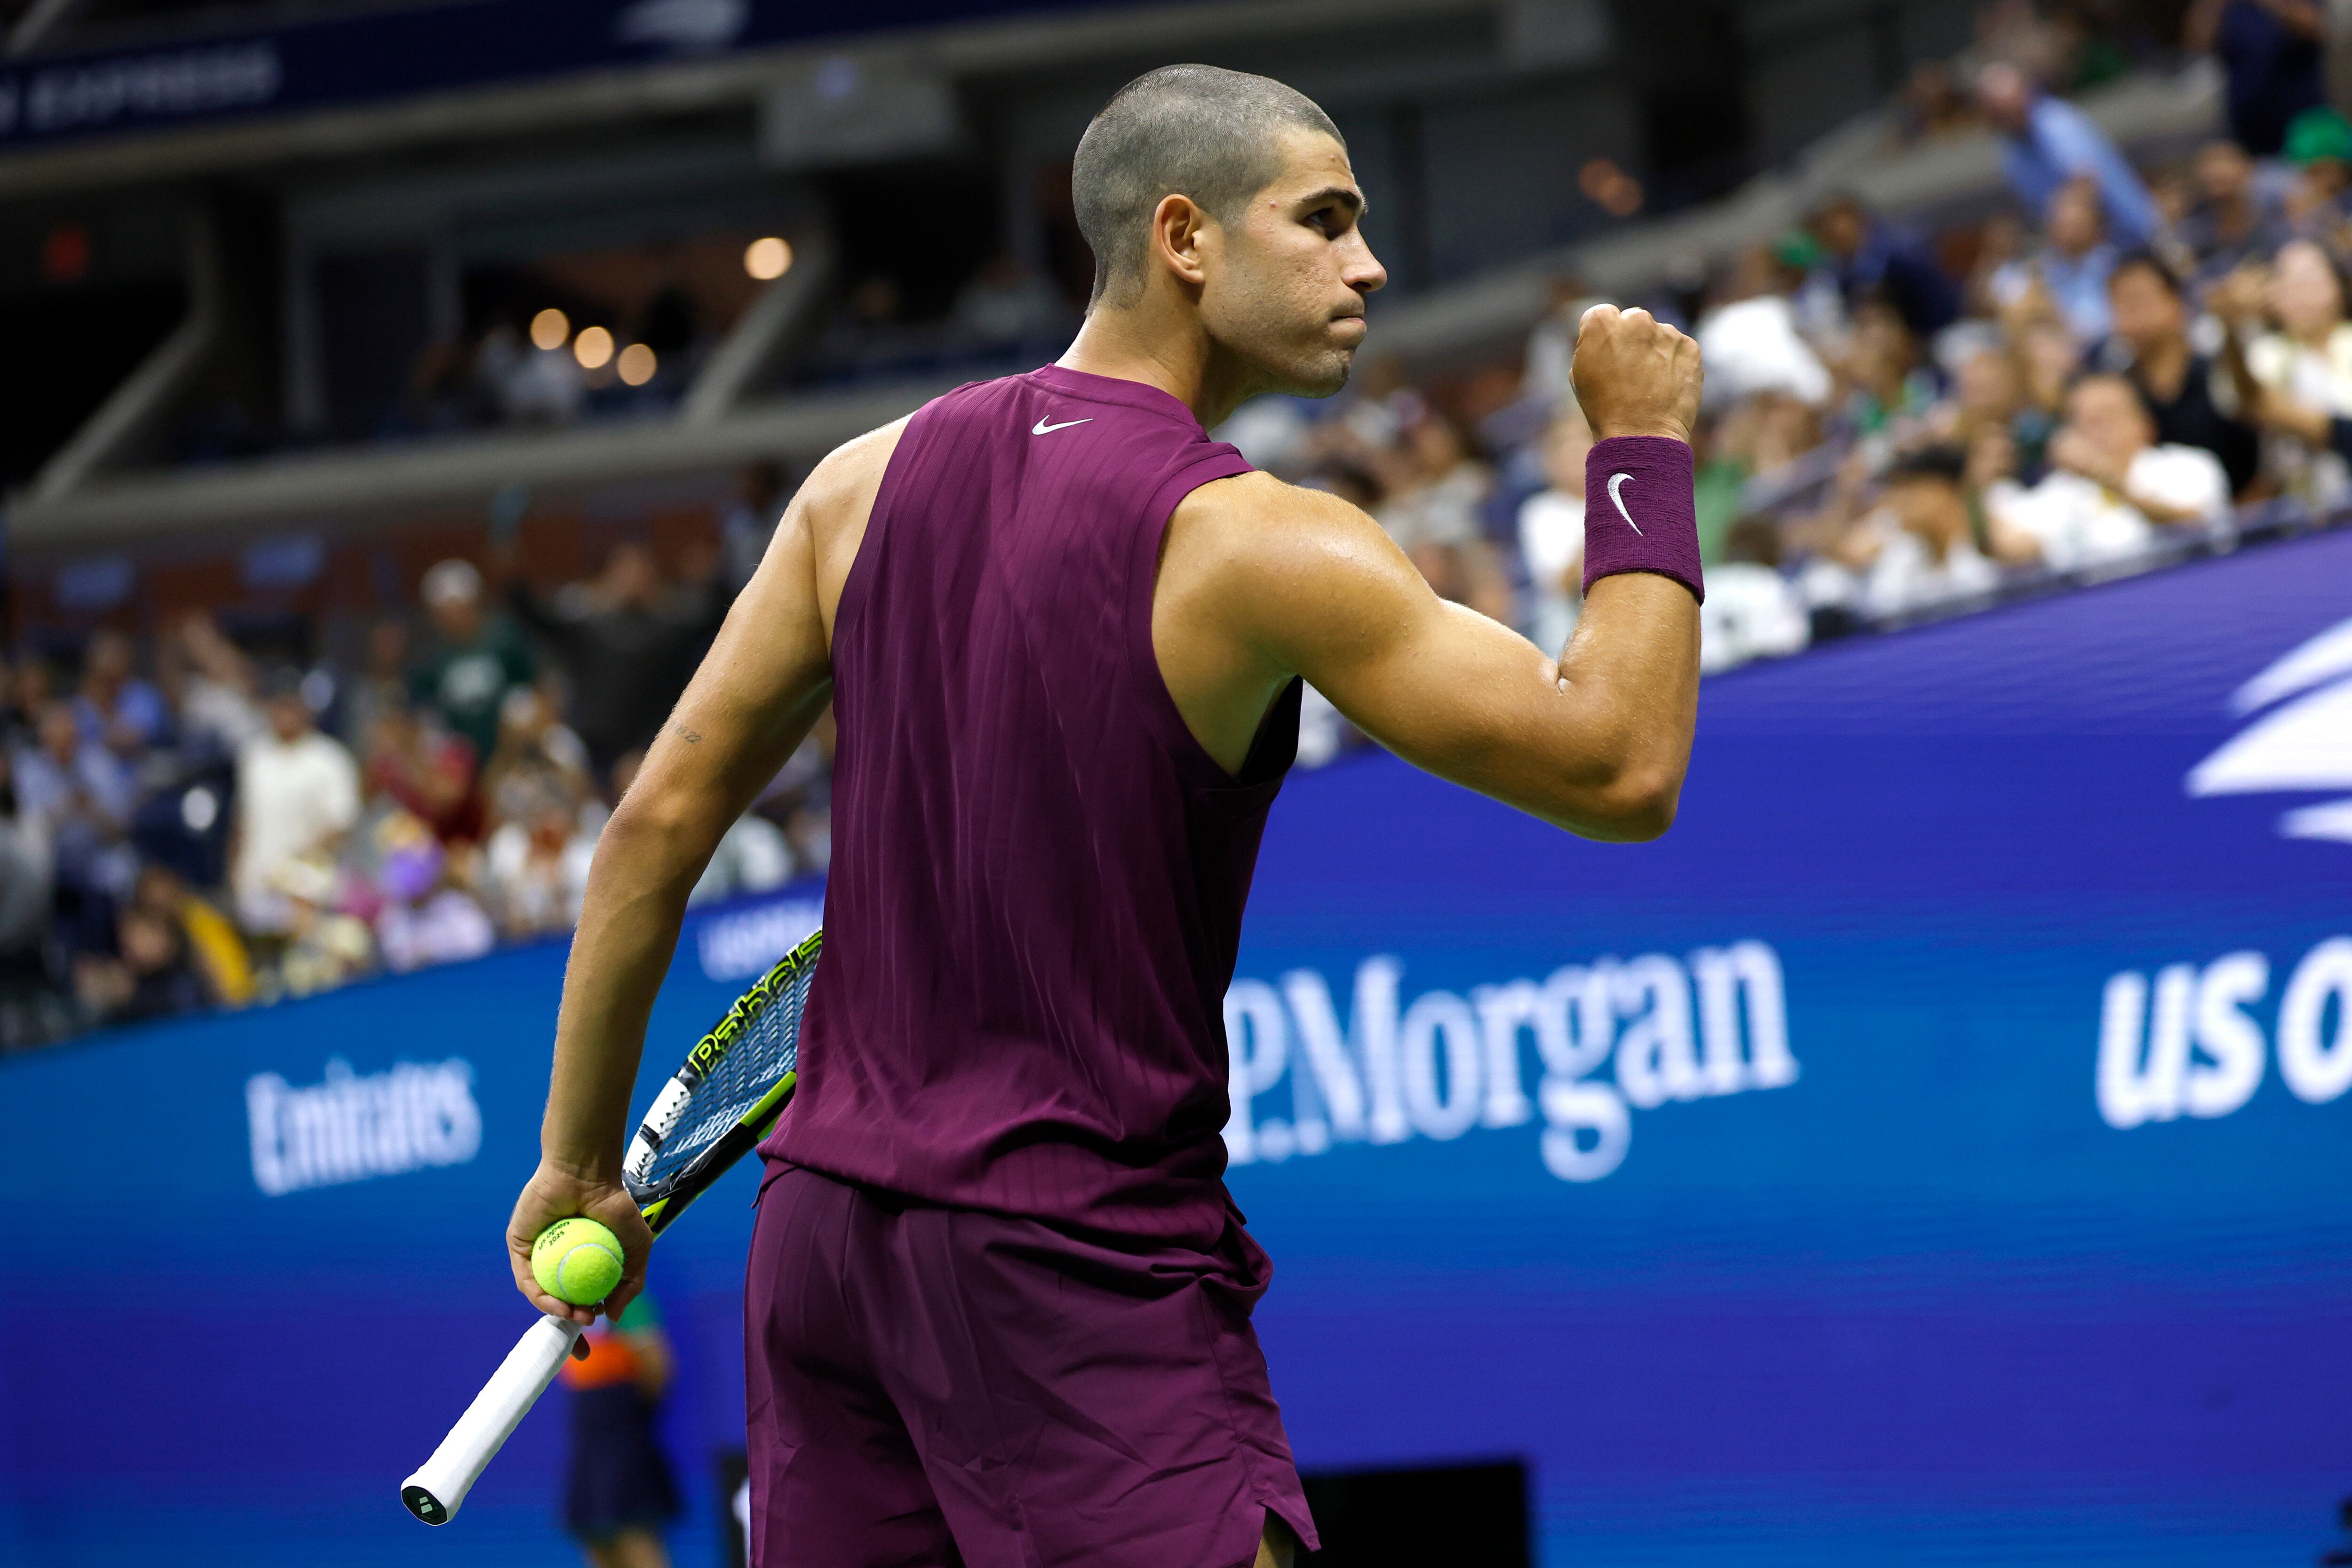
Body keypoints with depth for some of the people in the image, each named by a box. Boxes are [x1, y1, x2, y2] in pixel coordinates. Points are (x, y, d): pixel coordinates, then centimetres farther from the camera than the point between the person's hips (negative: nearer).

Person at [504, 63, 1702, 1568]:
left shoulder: (867, 481, 6)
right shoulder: (1258, 544, -12)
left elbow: (660, 820, 9)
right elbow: (1622, 769, -11)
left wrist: (579, 1158, 18)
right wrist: (1644, 453, 0)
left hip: (823, 1218, 7)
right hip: (1077, 1263, -7)